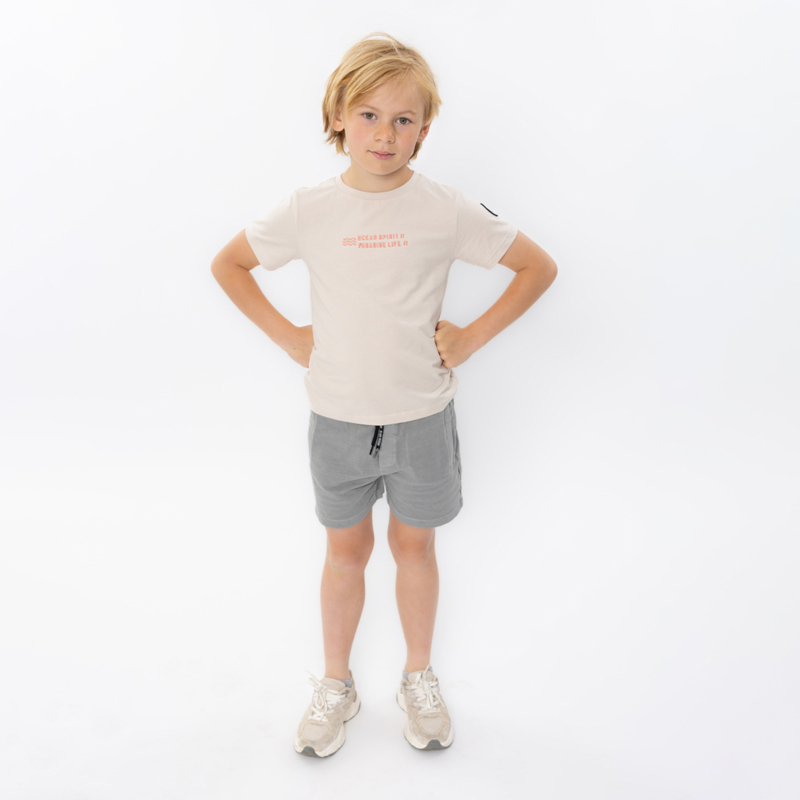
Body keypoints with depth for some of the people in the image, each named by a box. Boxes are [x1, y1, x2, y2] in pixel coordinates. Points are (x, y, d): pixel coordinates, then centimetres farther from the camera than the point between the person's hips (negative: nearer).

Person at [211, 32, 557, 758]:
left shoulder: (446, 211, -8)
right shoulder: (310, 210, -5)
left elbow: (539, 268, 0)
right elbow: (228, 265, 8)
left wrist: (472, 337, -6)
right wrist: (288, 336, -1)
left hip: (422, 413, 0)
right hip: (337, 415, 1)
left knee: (414, 544, 15)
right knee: (347, 549, 15)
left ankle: (420, 678, 37)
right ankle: (336, 684, 36)